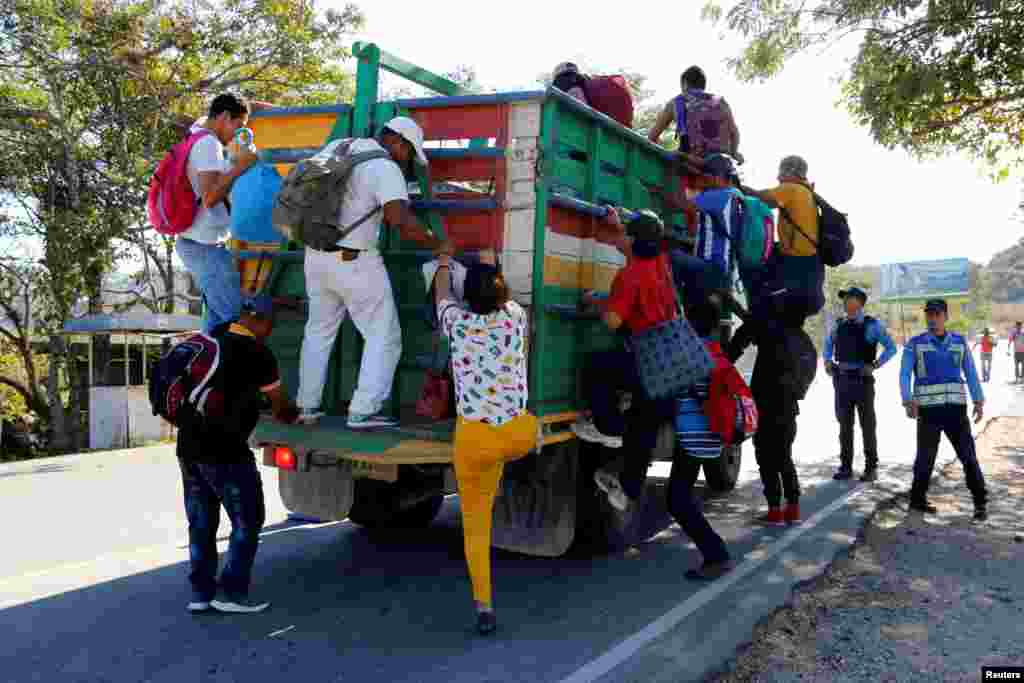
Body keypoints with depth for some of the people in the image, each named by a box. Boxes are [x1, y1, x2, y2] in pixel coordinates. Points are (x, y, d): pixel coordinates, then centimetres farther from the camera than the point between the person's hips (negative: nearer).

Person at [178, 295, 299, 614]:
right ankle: (231, 593, 7)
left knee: (201, 524, 15)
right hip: (226, 453, -7)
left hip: (189, 448, 7)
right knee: (248, 523, 6)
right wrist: (294, 416, 25)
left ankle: (200, 594, 19)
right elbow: (280, 408, 3)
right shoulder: (258, 355, -8)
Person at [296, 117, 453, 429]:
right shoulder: (385, 167, -14)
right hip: (354, 261, -8)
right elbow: (402, 221, -27)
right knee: (384, 337, 3)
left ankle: (307, 407, 22)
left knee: (318, 332, 19)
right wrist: (437, 244, -16)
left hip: (317, 254, 8)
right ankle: (364, 411, -2)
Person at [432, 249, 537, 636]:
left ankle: (483, 606, 5)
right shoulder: (515, 317, 1)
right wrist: (490, 266, 42)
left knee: (475, 523, 10)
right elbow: (501, 299, 26)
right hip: (520, 435, 1)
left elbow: (442, 295, 21)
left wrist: (443, 263, 40)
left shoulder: (458, 322, -2)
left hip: (475, 438, -1)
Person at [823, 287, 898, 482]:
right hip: (842, 380, 5)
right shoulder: (839, 325, 8)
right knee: (844, 425, 8)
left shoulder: (872, 325, -6)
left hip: (862, 380, -4)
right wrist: (827, 362, 10)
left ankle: (871, 468, 10)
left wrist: (874, 366, -15)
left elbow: (891, 348, -7)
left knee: (868, 425, 3)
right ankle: (846, 467, 14)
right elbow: (828, 343, 26)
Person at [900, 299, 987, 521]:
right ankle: (917, 499, 18)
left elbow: (971, 374, 10)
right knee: (926, 457, 2)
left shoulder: (959, 342, 9)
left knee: (968, 455, 0)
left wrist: (979, 402, -1)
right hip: (928, 409, -2)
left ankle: (980, 503, 10)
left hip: (955, 408, 2)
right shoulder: (915, 344, 1)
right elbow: (904, 376, -5)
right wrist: (908, 402, -20)